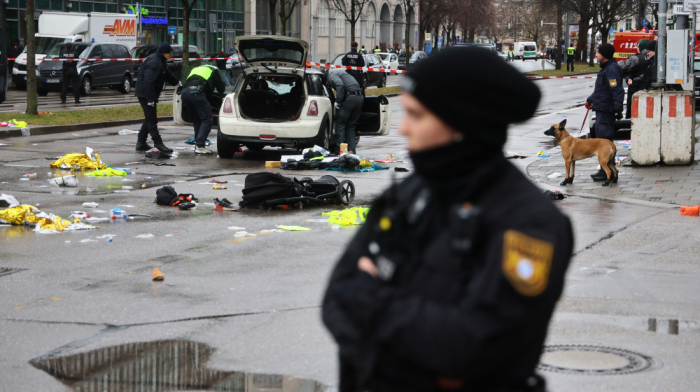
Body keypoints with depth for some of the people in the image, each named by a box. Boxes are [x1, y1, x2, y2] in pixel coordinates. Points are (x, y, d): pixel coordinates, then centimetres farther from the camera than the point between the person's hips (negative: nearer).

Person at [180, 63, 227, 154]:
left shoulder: (197, 69, 38)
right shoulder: (214, 70, 21)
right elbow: (221, 89, 19)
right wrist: (223, 86, 39)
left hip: (185, 91, 7)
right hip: (196, 92, -7)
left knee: (197, 119, 20)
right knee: (207, 120, -2)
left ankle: (198, 143, 15)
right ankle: (199, 146, -12)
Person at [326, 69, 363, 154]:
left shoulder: (332, 75, 1)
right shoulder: (340, 72, 29)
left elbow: (340, 85, -19)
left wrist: (337, 102, -14)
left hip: (350, 98, -8)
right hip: (360, 97, 8)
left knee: (340, 124, 2)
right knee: (351, 126, 16)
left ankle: (339, 151, 0)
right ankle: (352, 151, 12)